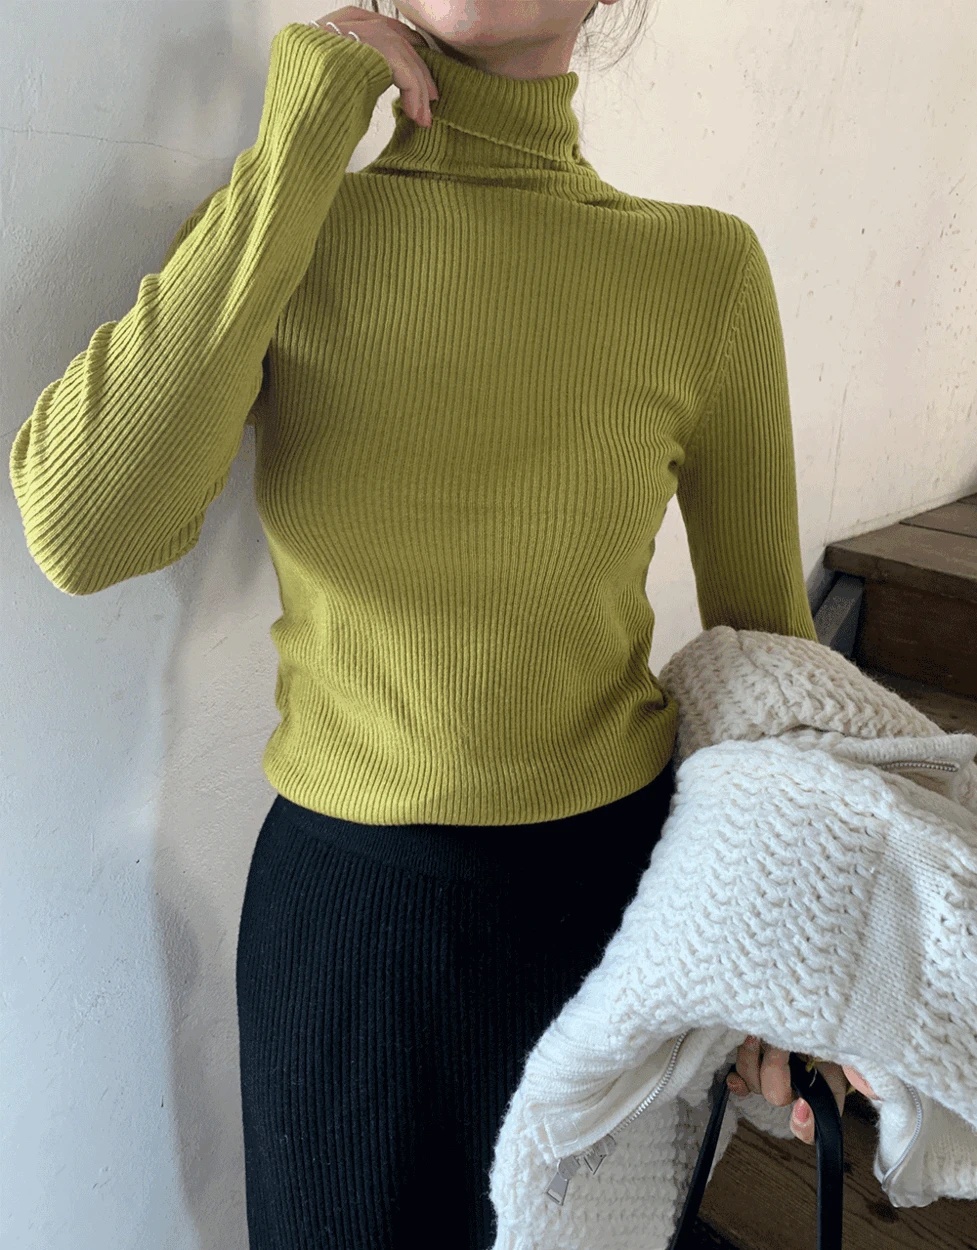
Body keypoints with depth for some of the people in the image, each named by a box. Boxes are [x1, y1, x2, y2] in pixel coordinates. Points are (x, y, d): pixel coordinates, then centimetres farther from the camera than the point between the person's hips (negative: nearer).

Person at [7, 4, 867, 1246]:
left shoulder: (704, 269, -9)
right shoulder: (268, 224, -7)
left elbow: (761, 625, 0)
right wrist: (296, 151, -20)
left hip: (612, 877, 1)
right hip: (340, 896, 1)